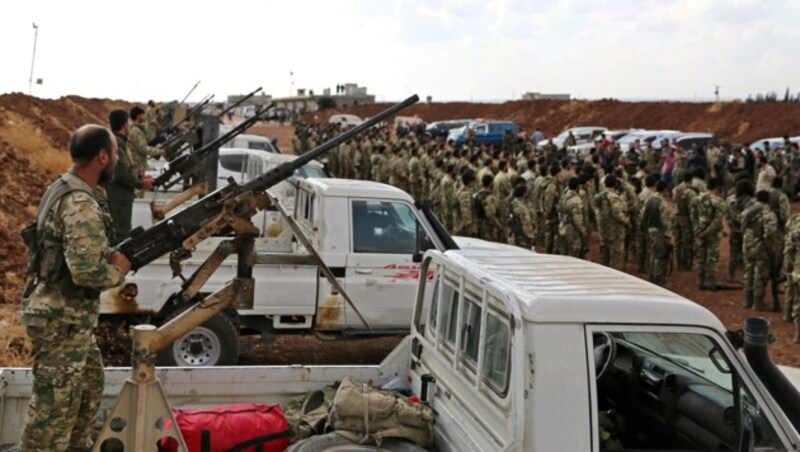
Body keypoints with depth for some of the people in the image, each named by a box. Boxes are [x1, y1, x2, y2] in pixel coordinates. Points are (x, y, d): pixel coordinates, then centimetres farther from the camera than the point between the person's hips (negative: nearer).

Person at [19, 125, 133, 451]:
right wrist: (119, 269, -11)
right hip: (62, 320, -10)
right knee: (53, 407, 0)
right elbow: (88, 272, -30)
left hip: (68, 314, 10)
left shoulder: (63, 189, 10)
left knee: (89, 387, 23)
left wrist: (112, 256, 6)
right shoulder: (82, 206, -23)